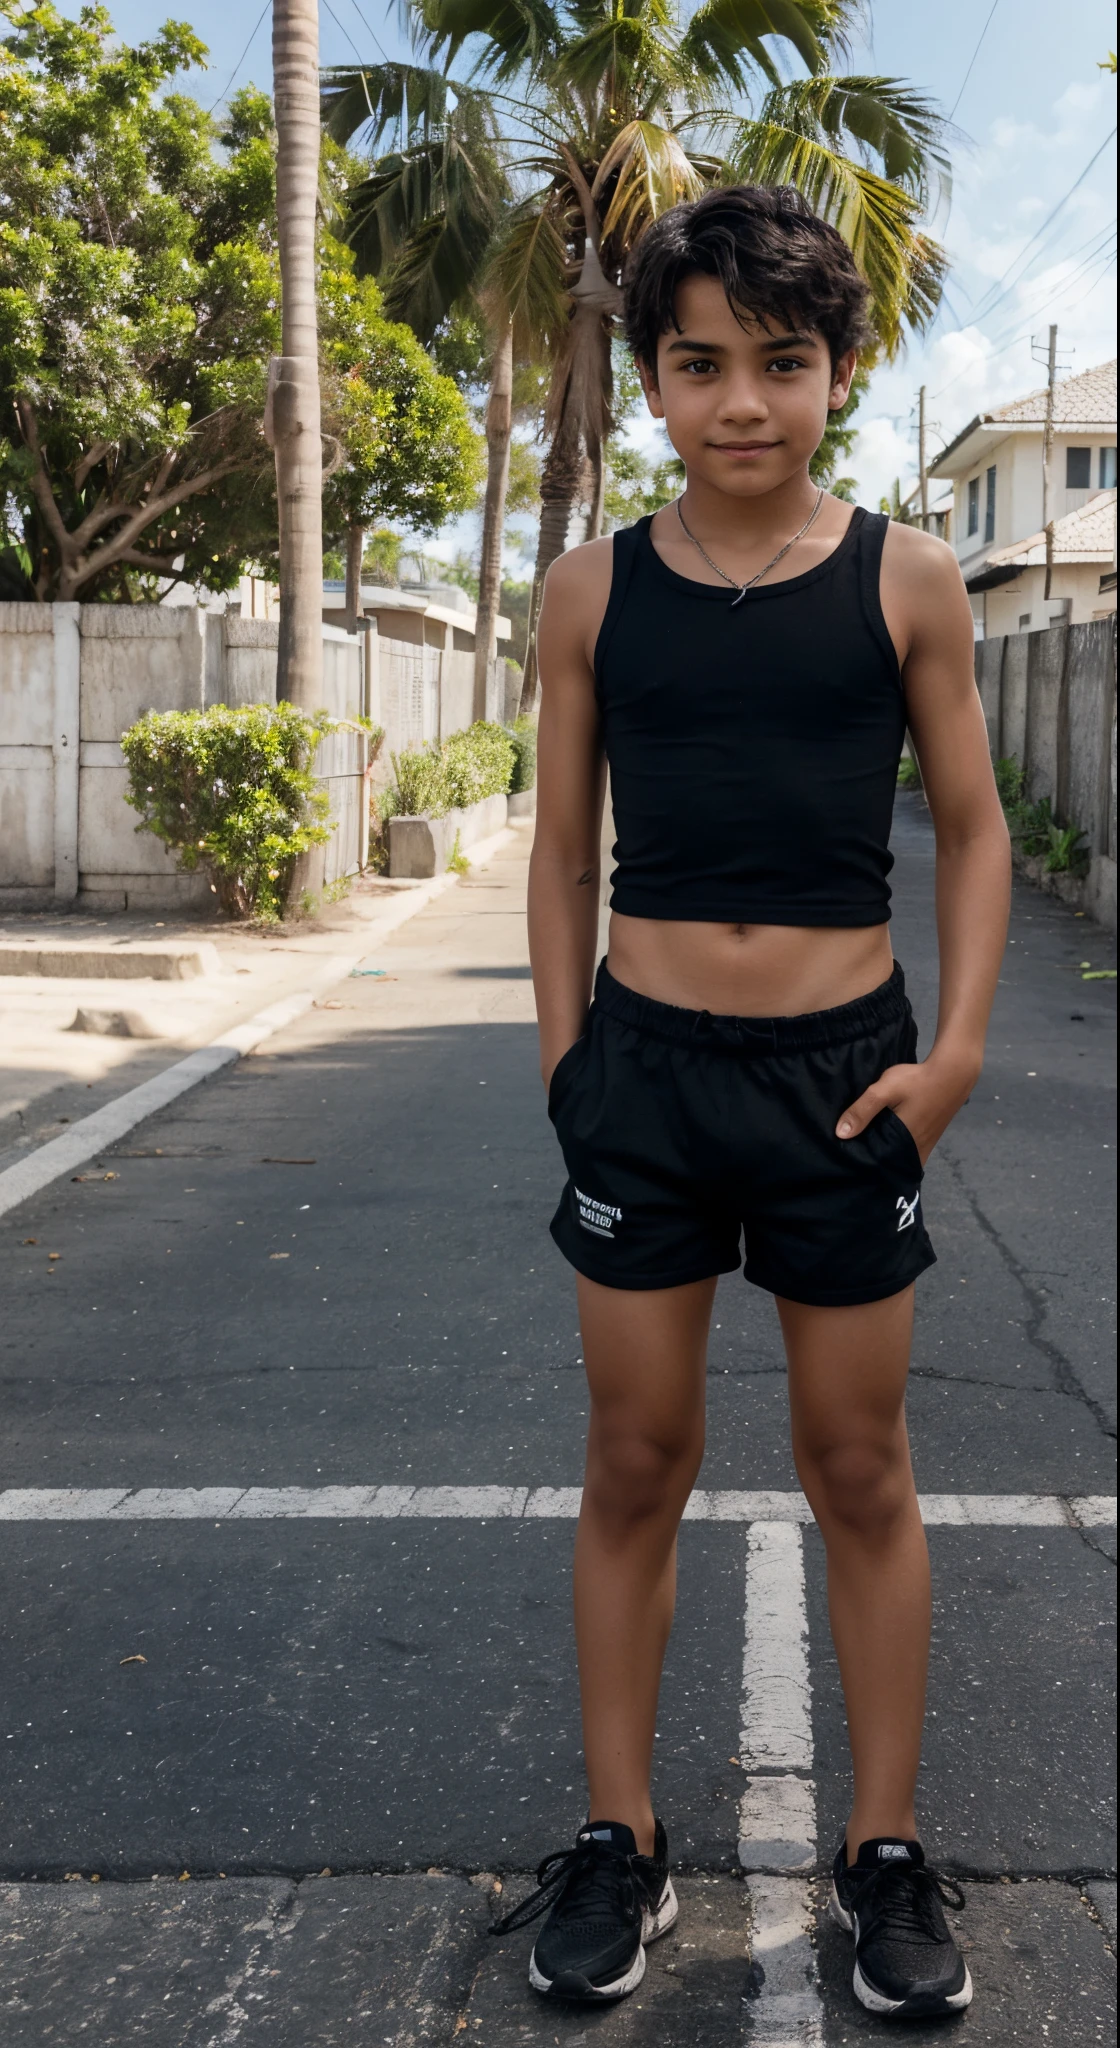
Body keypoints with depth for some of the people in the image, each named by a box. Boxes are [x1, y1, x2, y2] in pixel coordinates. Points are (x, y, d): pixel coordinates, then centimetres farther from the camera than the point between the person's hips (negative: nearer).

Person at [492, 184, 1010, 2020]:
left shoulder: (904, 583, -2)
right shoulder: (595, 592, 1)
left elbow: (973, 829, 4)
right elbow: (564, 844, 8)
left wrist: (957, 1049, -5)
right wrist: (564, 1053, 5)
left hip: (842, 1076, -1)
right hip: (644, 1072, 1)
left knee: (861, 1471, 10)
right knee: (636, 1467, 9)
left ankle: (887, 1853, 26)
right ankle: (619, 1844, 25)